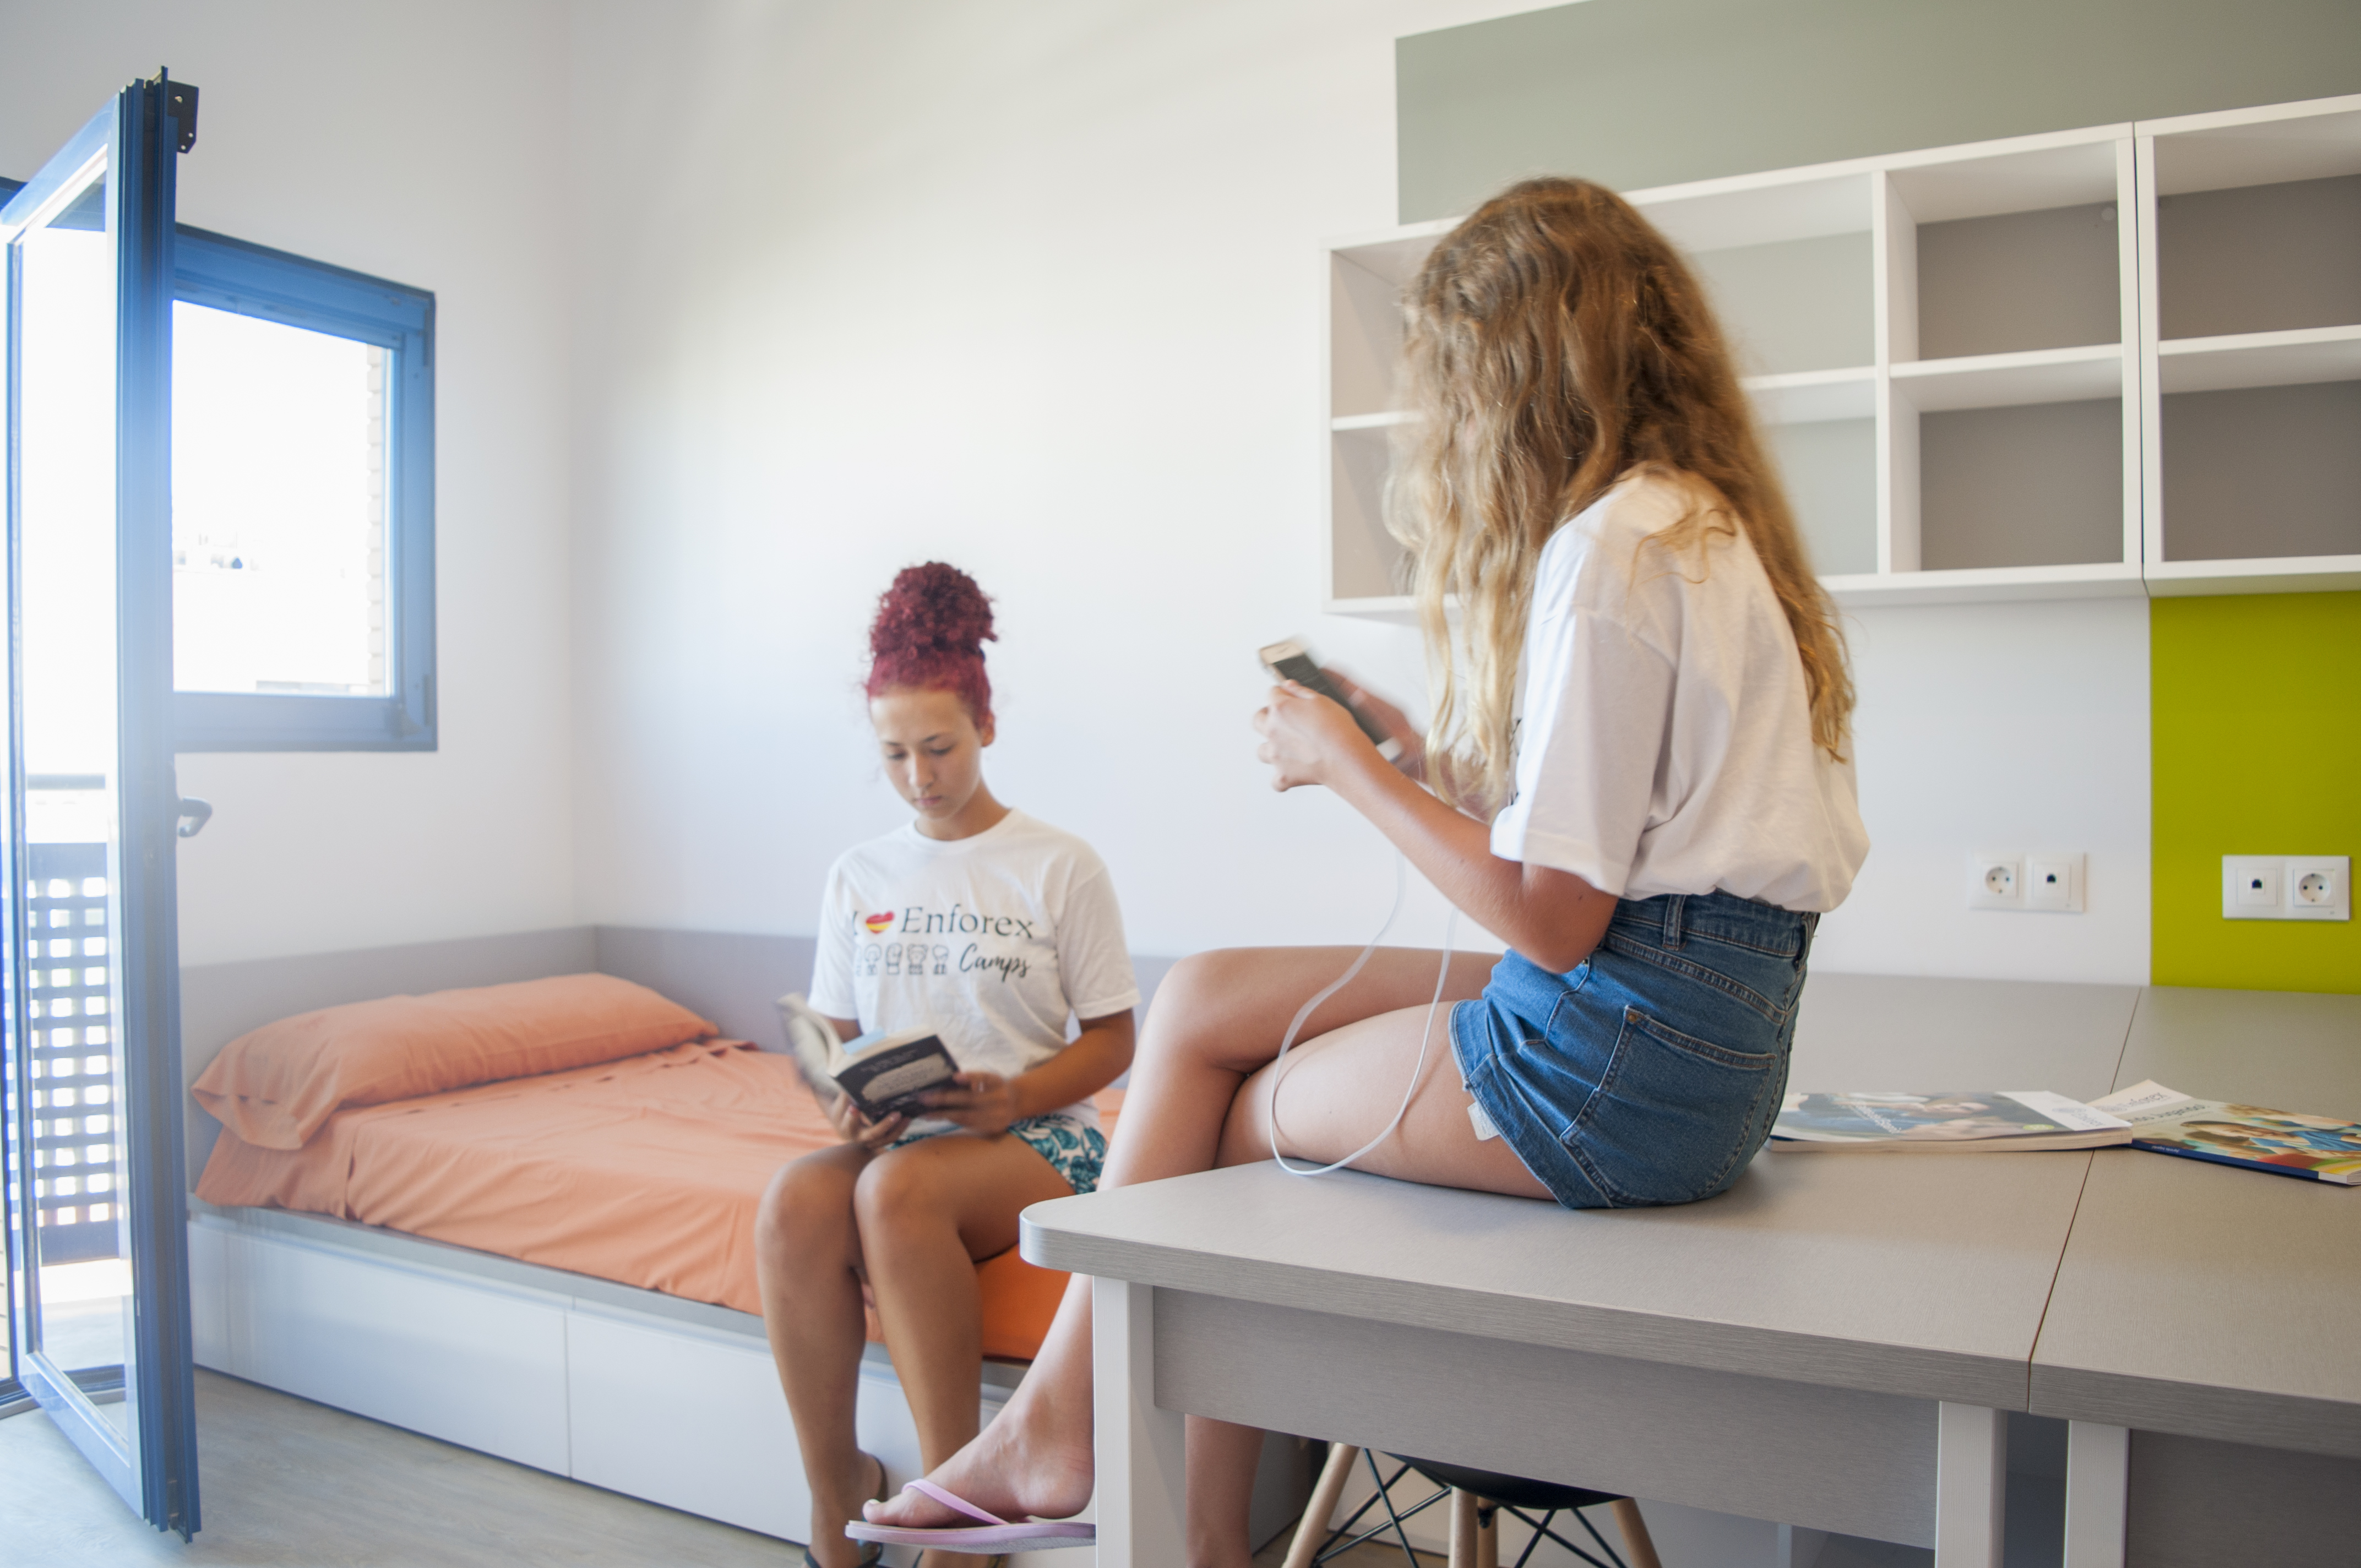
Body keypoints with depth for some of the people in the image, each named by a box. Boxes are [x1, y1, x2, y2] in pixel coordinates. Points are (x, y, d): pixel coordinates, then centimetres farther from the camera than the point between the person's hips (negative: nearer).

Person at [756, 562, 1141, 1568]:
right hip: (894, 1139, 3)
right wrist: (843, 1106, -8)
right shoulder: (858, 876, 13)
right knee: (794, 1202, -31)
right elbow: (832, 1037, 16)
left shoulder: (1061, 868, 1)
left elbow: (1112, 1040, 2)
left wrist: (1015, 1096, -17)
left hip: (1037, 1138, -3)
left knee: (899, 1188, -36)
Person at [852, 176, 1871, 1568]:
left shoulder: (1610, 550, -18)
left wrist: (1348, 767, -9)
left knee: (1240, 1119, 7)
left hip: (1626, 1053, -9)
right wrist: (1422, 752, 12)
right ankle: (1061, 1428, 13)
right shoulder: (1701, 520, 14)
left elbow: (1551, 917, -20)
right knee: (1199, 1001, 9)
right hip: (1693, 1030, 9)